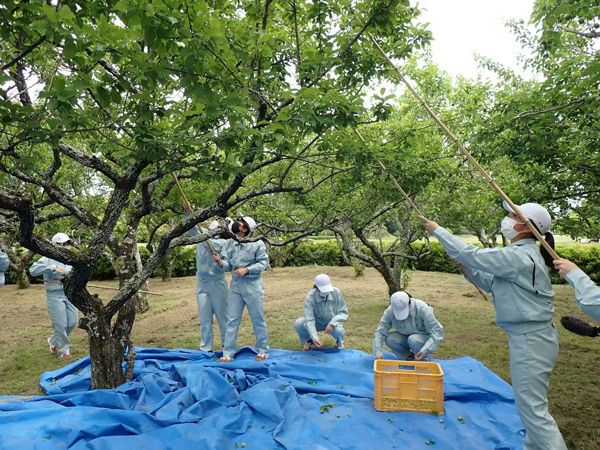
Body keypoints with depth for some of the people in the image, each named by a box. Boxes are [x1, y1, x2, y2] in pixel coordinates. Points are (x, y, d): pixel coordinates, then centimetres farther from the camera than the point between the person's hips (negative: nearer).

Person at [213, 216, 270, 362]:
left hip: (253, 286, -4)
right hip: (235, 285, 4)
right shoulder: (229, 243, 2)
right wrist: (220, 262, -20)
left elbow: (263, 262, -10)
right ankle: (228, 354, 19)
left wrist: (246, 270, -20)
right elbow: (227, 266, 2)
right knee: (232, 320, 9)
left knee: (258, 320, 8)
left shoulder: (257, 243, -11)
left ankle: (263, 351, 25)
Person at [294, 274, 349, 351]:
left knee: (339, 330, -35)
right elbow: (309, 320, -32)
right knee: (298, 324, -26)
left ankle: (340, 341, 5)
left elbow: (343, 312, -17)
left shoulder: (336, 292, -23)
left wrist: (332, 324, -34)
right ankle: (311, 341, 6)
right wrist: (315, 338, -45)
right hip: (317, 322, 1)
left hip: (332, 322, 0)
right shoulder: (310, 297, -27)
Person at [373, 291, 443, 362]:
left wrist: (425, 350, -40)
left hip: (425, 339, -3)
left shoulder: (422, 308, -28)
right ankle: (408, 356, 2)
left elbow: (437, 331, -28)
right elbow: (380, 331, -20)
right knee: (389, 339, -24)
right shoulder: (390, 311, -20)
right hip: (406, 338, 3)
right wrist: (378, 352, -34)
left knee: (413, 339, -34)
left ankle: (425, 361, -4)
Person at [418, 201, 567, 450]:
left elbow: (471, 253, -22)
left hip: (531, 340, -11)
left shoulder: (519, 256, -22)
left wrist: (438, 230, -14)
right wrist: (467, 267, 1)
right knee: (531, 403, 22)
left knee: (532, 407, 0)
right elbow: (492, 283, 14)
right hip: (530, 336, 11)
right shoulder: (523, 254, 10)